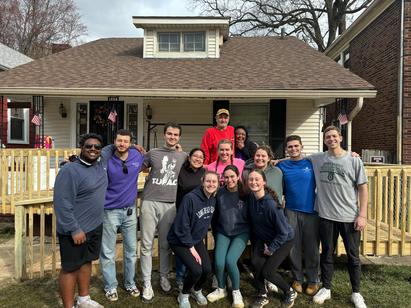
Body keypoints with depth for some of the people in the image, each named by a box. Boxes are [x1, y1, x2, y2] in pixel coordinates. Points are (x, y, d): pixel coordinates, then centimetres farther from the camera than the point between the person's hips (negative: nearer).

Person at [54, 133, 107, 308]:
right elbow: (62, 203, -22)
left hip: (95, 227, 8)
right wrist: (74, 229, -23)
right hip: (76, 229, -8)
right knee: (70, 268, 6)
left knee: (86, 262, 20)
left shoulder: (100, 166, 4)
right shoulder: (70, 170, -19)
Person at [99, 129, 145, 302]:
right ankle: (110, 287, 25)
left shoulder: (137, 156, -3)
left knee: (131, 249, 14)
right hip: (110, 211, -3)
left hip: (130, 210, 4)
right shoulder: (106, 160, -14)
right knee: (108, 253, 7)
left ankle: (130, 283, 32)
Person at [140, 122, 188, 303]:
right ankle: (147, 284, 13)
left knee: (165, 244, 11)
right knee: (146, 244, 1)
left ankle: (164, 277, 31)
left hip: (170, 205, 1)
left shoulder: (183, 157, 9)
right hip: (150, 202, 0)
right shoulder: (152, 153, 6)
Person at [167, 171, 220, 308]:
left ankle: (196, 290, 25)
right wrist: (191, 248, -17)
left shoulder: (213, 200, -5)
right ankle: (184, 295, 13)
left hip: (197, 240, 6)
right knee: (196, 270, -19)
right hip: (180, 241, -6)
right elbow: (181, 227, -25)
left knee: (207, 269, -9)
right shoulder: (190, 198, -27)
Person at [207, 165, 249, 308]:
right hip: (223, 232, 2)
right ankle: (221, 289, 19)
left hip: (241, 233, -2)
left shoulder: (245, 193, -11)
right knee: (218, 262, -12)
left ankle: (236, 292, 7)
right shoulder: (220, 193, -5)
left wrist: (252, 234, 3)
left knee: (230, 260, -19)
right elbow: (215, 215, 7)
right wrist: (215, 233, 13)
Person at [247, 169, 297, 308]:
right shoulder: (250, 198, -12)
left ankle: (290, 292, 22)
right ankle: (262, 295, 11)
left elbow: (283, 231, -25)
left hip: (283, 240, -5)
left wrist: (271, 248, -15)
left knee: (267, 271, -8)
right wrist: (256, 244, 8)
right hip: (264, 237, 5)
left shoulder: (271, 204, -32)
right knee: (255, 262, -15)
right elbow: (253, 221, 5)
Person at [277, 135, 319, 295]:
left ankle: (313, 280, 23)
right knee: (294, 247, 8)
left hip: (311, 211, -1)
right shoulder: (282, 166, 5)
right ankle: (297, 279, 25)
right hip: (291, 211, 1)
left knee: (312, 247, 6)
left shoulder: (311, 162, 1)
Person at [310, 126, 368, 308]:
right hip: (326, 216, 2)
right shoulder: (316, 159, 2)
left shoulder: (353, 160, -3)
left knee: (353, 256, 11)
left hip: (350, 217, -1)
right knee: (327, 253, 14)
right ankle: (326, 288, 31)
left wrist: (362, 215, -7)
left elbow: (363, 188, -2)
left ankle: (356, 293, 30)